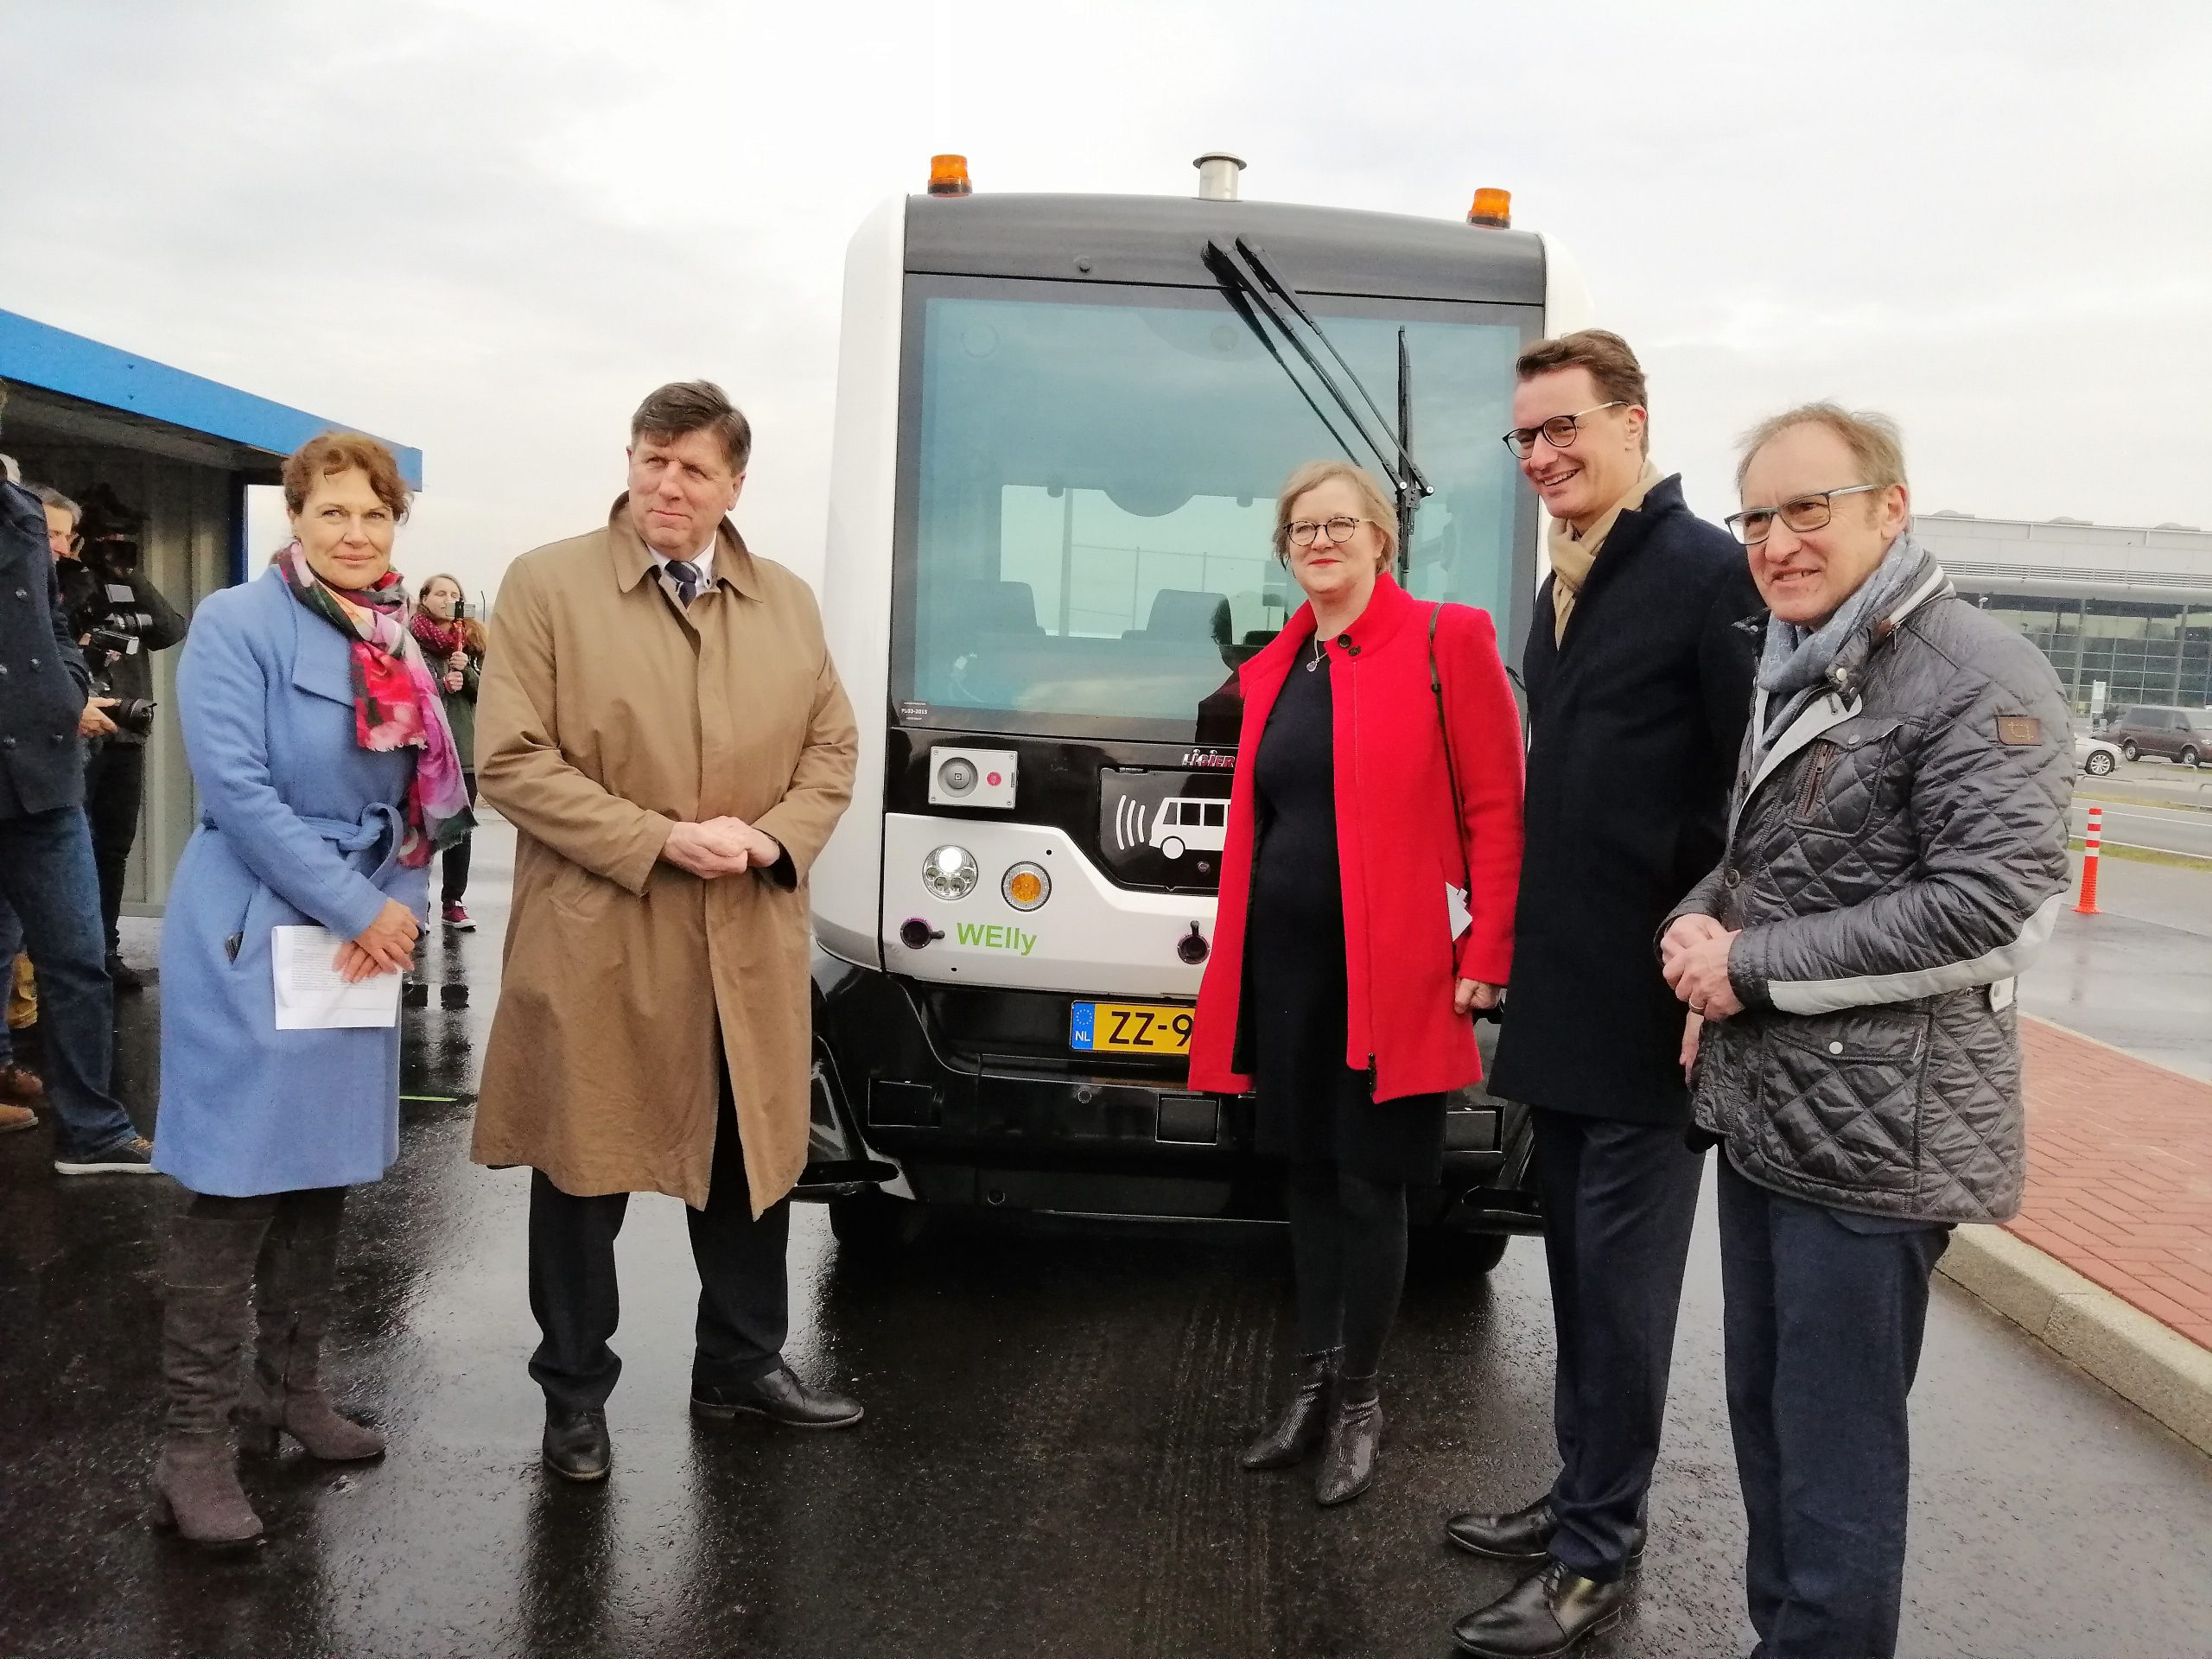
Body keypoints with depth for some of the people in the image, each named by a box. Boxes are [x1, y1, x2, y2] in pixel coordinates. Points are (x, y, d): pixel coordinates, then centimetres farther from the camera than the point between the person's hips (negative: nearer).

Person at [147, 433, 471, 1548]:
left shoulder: (399, 646, 11)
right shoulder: (238, 625, -8)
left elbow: (423, 798, 12)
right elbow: (236, 788, -17)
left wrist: (398, 908, -5)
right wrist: (358, 909, -16)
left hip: (360, 940, 7)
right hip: (253, 939, -7)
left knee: (323, 1173, 14)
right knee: (231, 1185, -5)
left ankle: (290, 1389, 28)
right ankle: (193, 1445, 3)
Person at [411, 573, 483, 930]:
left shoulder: (470, 640, 12)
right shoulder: (409, 640, -1)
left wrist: (466, 671, -11)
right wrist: (442, 685, -16)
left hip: (465, 748, 4)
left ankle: (453, 902, 15)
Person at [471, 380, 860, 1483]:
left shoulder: (787, 602, 10)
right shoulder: (546, 585, -4)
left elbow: (832, 750, 10)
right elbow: (512, 762, -10)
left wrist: (771, 840, -9)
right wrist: (660, 840, -17)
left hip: (750, 947, 4)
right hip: (595, 942, -4)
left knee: (752, 1162, 15)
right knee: (584, 1171, 8)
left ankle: (743, 1363, 33)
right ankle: (575, 1392, 26)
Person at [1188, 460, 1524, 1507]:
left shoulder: (1446, 643, -5)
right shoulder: (1273, 671, 13)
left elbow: (1496, 809, -8)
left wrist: (1486, 952, -14)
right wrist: (1234, 951, 14)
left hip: (1391, 964, -6)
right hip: (1285, 957, 6)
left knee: (1370, 1184, 4)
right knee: (1307, 1173, 14)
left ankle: (1358, 1402, 21)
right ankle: (1315, 1386, 28)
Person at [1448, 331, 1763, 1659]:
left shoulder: (1711, 575, -12)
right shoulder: (1562, 590, 14)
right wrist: (1515, 949, 16)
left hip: (1652, 1008, -8)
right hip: (1561, 1002, 8)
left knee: (1621, 1280, 1)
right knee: (1577, 1269, 17)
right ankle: (1584, 1500, 32)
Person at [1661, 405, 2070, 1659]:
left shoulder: (1977, 677, -14)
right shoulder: (1795, 671, 13)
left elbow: (1989, 906, -22)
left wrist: (1751, 967, -18)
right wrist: (1698, 927, -1)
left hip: (1871, 1132, -8)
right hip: (1763, 1113, 9)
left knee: (1836, 1447, 1)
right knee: (1766, 1415, 19)